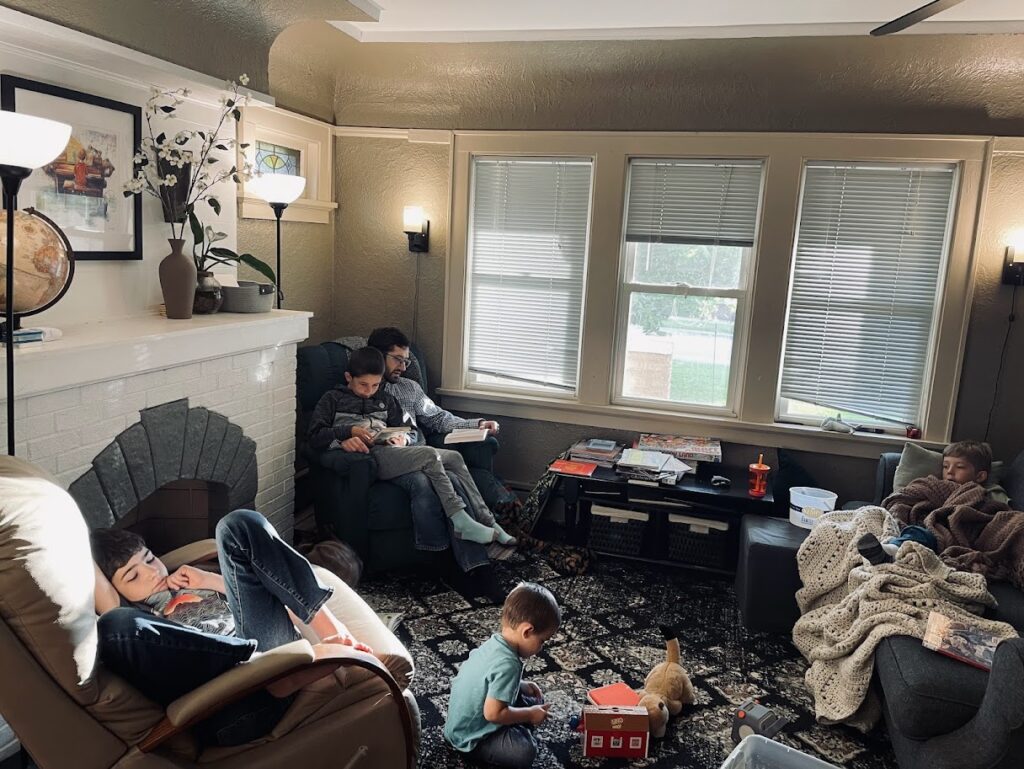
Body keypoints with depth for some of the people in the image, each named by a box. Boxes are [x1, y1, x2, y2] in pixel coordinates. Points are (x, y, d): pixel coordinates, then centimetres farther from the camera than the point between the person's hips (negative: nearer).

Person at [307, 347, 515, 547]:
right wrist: (349, 431, -13)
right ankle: (461, 522, -30)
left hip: (388, 449, 7)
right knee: (429, 455, -27)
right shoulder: (333, 398, 12)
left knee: (454, 457, -9)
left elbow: (413, 433, 22)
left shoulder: (385, 400, 26)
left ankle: (487, 521, -11)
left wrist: (403, 438, -2)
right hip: (368, 456, -6)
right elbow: (315, 436, 0)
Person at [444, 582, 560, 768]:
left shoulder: (494, 642, -3)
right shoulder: (507, 664, -31)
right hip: (469, 737, -9)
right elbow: (493, 713, -31)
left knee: (534, 699, 11)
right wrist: (530, 715, -18)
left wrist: (521, 685, 5)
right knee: (525, 752, -27)